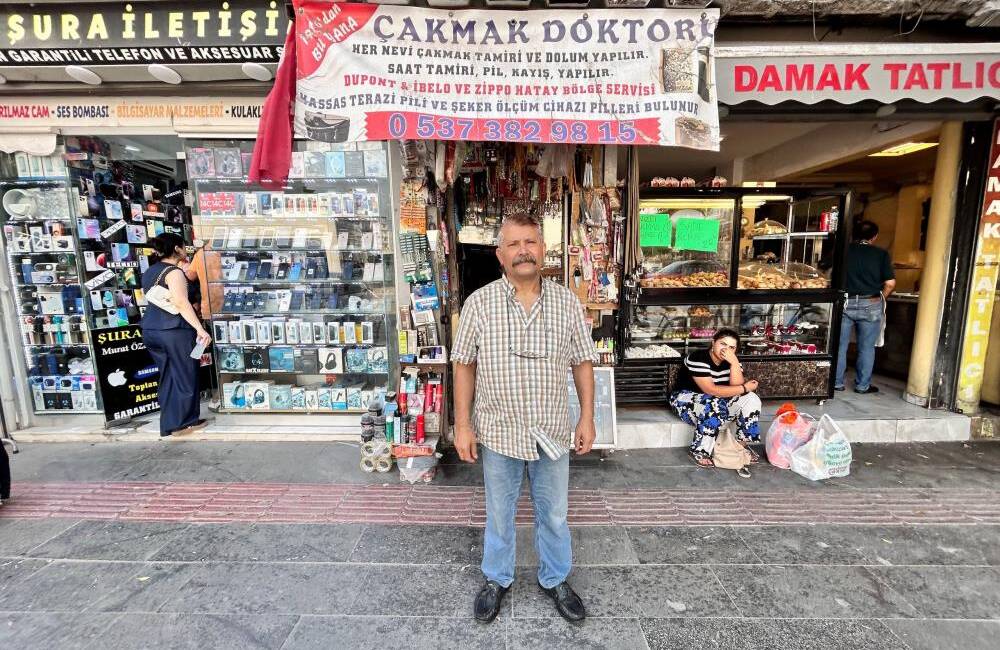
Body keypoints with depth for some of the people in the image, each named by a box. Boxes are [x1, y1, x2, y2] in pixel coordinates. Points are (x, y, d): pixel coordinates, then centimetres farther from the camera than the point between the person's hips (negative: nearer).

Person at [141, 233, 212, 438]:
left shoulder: (150, 272, 15)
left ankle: (168, 424, 22)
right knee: (185, 377, 4)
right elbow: (181, 302, -24)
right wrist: (200, 329, -29)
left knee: (168, 378, 16)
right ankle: (183, 423, 12)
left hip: (150, 330, 9)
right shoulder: (174, 272, -12)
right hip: (174, 331, -8)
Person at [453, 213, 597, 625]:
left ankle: (555, 580, 45)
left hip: (553, 432, 1)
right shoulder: (478, 303, -9)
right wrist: (462, 425, -5)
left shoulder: (567, 303, -4)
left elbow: (582, 363, 2)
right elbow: (464, 366, -4)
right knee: (499, 514, 20)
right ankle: (497, 579, 45)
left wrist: (587, 418, 0)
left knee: (554, 515, 20)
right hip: (499, 432, -1)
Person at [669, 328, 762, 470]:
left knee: (750, 399, -10)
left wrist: (734, 362, -27)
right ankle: (698, 451, -20)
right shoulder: (698, 358, -24)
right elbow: (711, 390, -30)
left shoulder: (731, 362, -2)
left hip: (717, 401, 7)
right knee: (715, 407, -36)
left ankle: (742, 443, 5)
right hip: (685, 400, -7)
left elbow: (737, 387, -16)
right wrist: (745, 388, -22)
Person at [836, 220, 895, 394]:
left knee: (840, 345, 9)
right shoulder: (881, 254, -2)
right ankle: (863, 385, 18)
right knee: (866, 347, 10)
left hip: (845, 303, 1)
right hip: (870, 305, 0)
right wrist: (881, 298, 12)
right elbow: (890, 283, -5)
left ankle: (837, 383, 14)